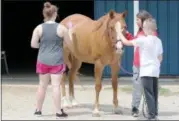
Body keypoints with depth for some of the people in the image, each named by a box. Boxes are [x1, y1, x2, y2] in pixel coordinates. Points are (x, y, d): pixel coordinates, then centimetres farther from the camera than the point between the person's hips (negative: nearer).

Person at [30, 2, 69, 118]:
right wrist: (69, 32, 16)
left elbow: (33, 44, -3)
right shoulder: (61, 28, -9)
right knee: (56, 86, -1)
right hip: (57, 60, -2)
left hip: (43, 60, 3)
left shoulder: (39, 28, -4)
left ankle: (38, 110, 22)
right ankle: (59, 111, 2)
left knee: (42, 85, 13)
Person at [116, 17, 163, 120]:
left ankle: (152, 115, -8)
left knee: (149, 94, -6)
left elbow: (126, 42, -7)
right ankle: (155, 113, 16)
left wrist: (120, 32, 7)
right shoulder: (158, 41, 8)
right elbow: (160, 58, 13)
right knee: (154, 94, 12)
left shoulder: (143, 40, -13)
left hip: (146, 71, -7)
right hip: (156, 71, 7)